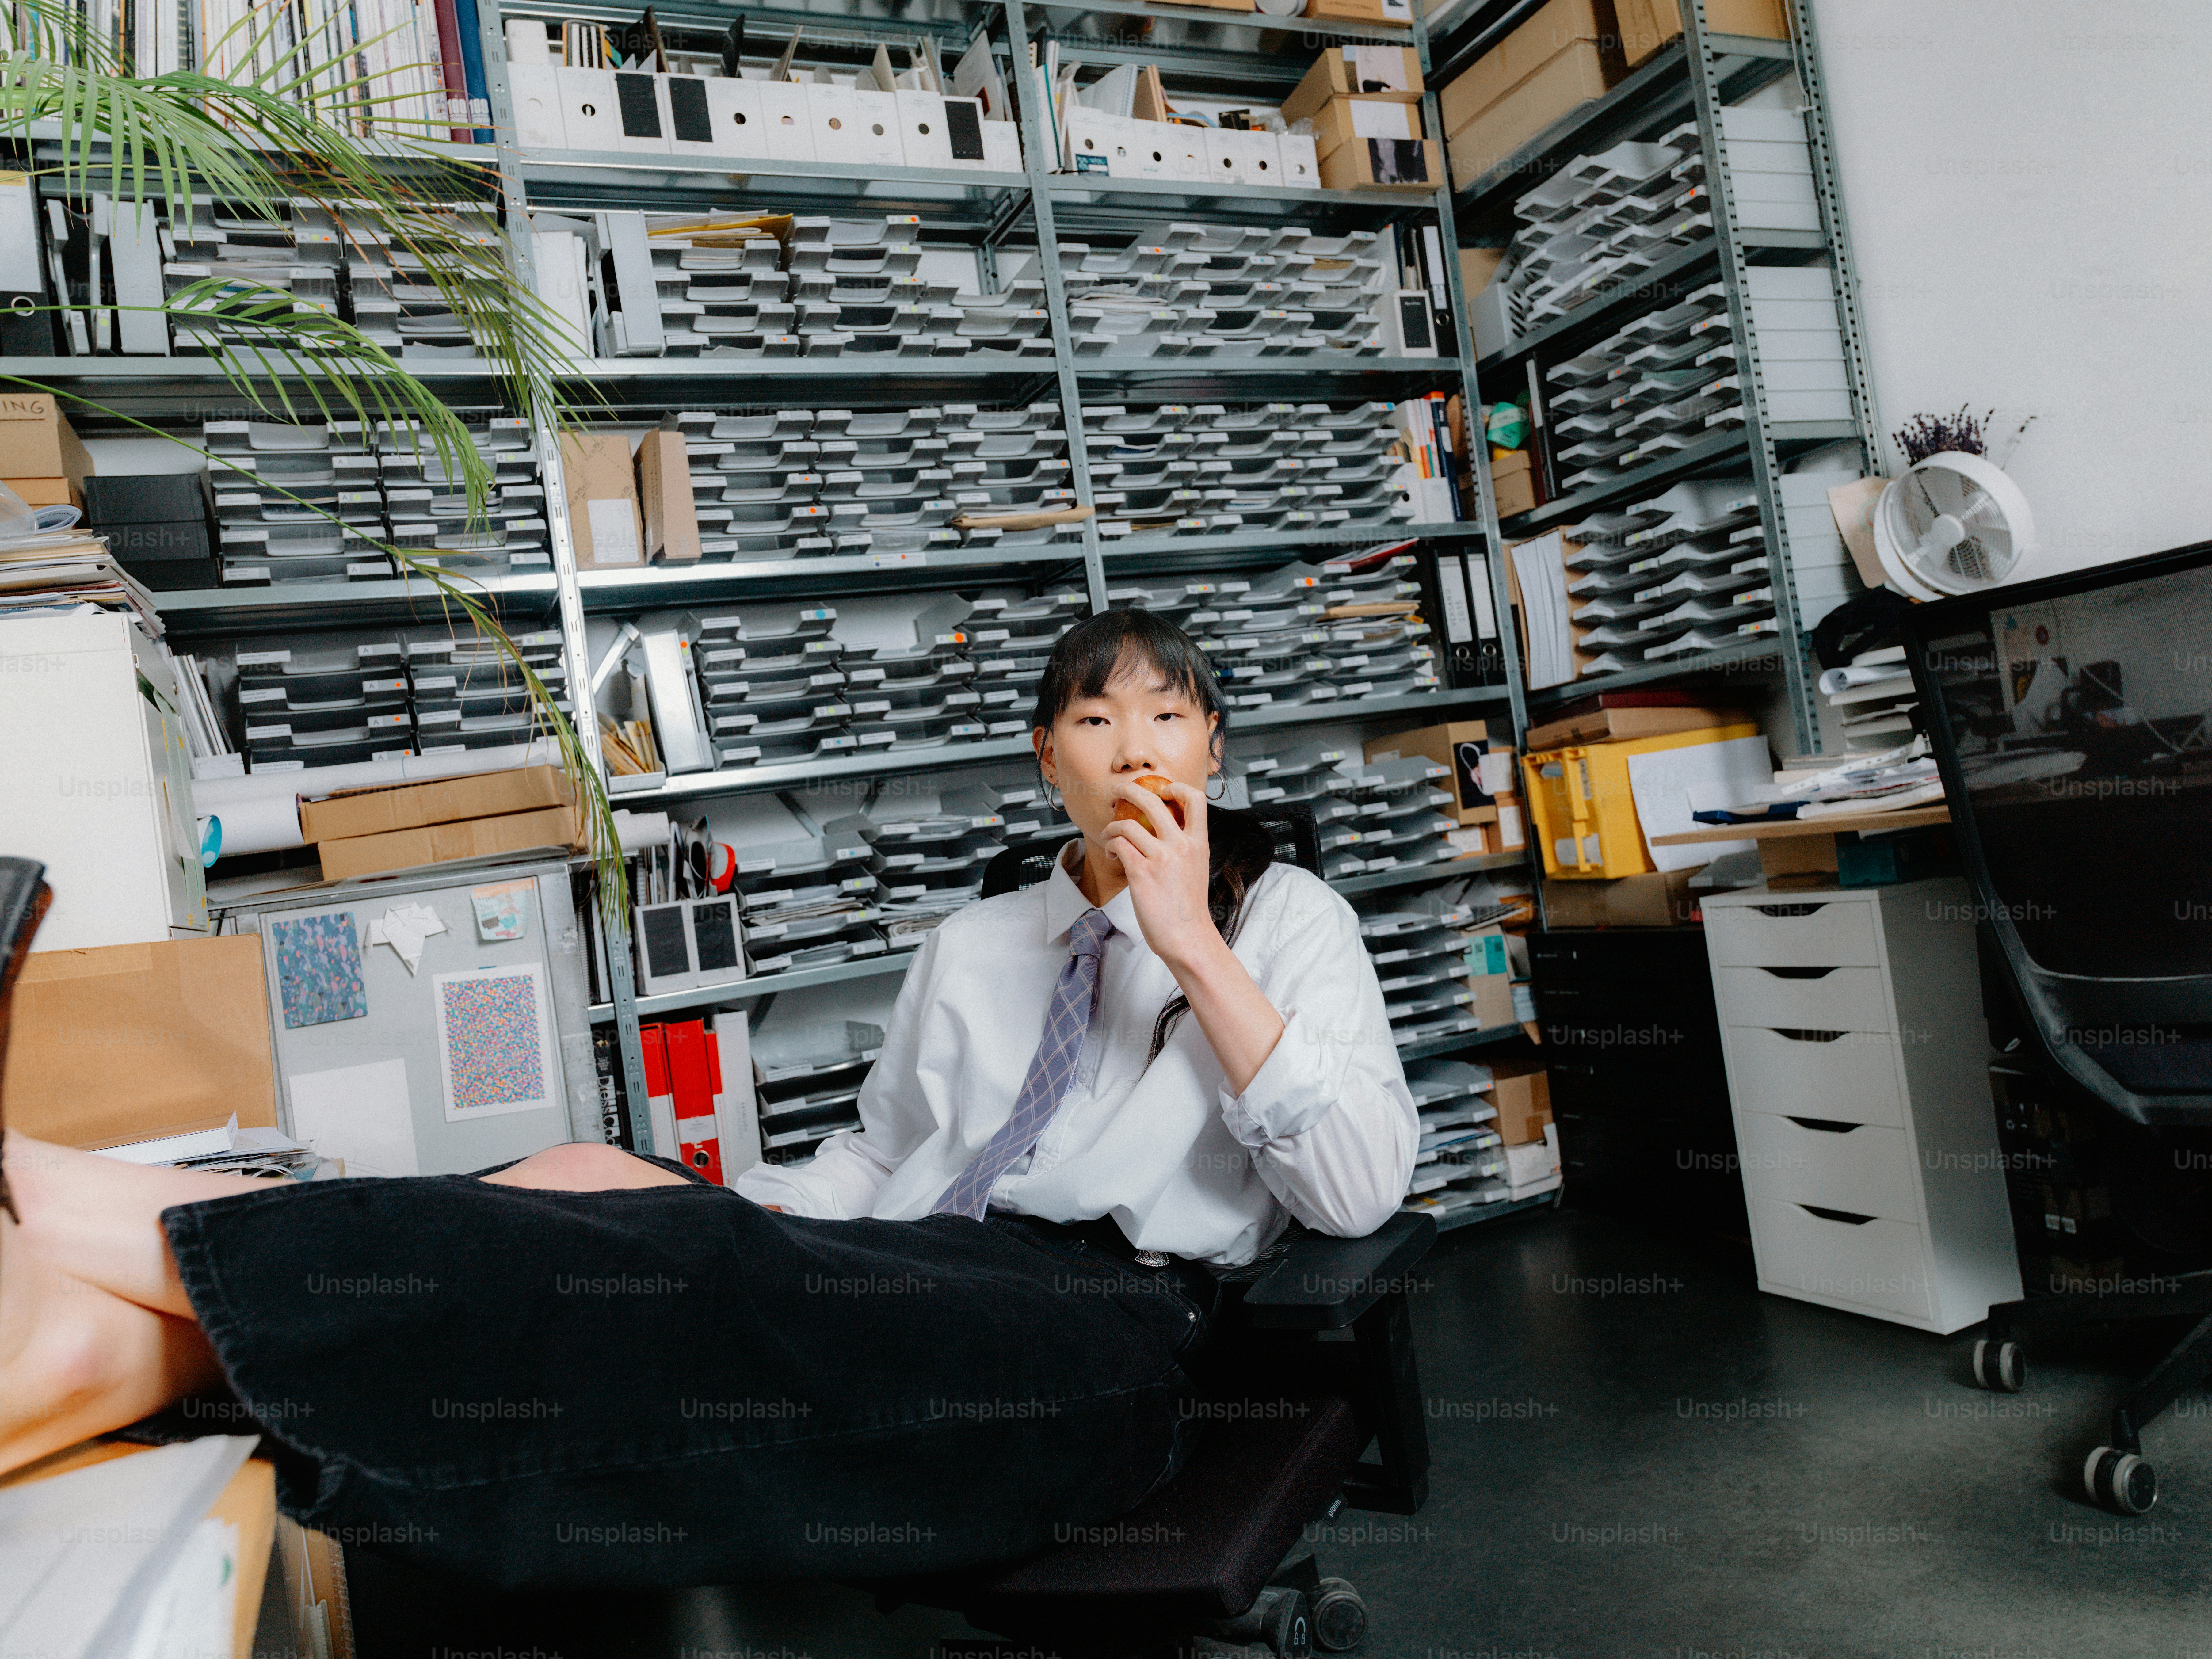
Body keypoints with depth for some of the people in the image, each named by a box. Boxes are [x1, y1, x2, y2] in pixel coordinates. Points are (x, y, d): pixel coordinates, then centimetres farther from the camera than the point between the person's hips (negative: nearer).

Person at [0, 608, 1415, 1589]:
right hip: (913, 1294, 5)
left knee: (590, 1199, -26)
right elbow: (875, 1158, 24)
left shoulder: (1285, 917, 11)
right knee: (586, 1189, -23)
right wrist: (725, 1222, 4)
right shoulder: (976, 945, 26)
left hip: (1109, 1333, -5)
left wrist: (1194, 951, -12)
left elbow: (1360, 1192, -5)